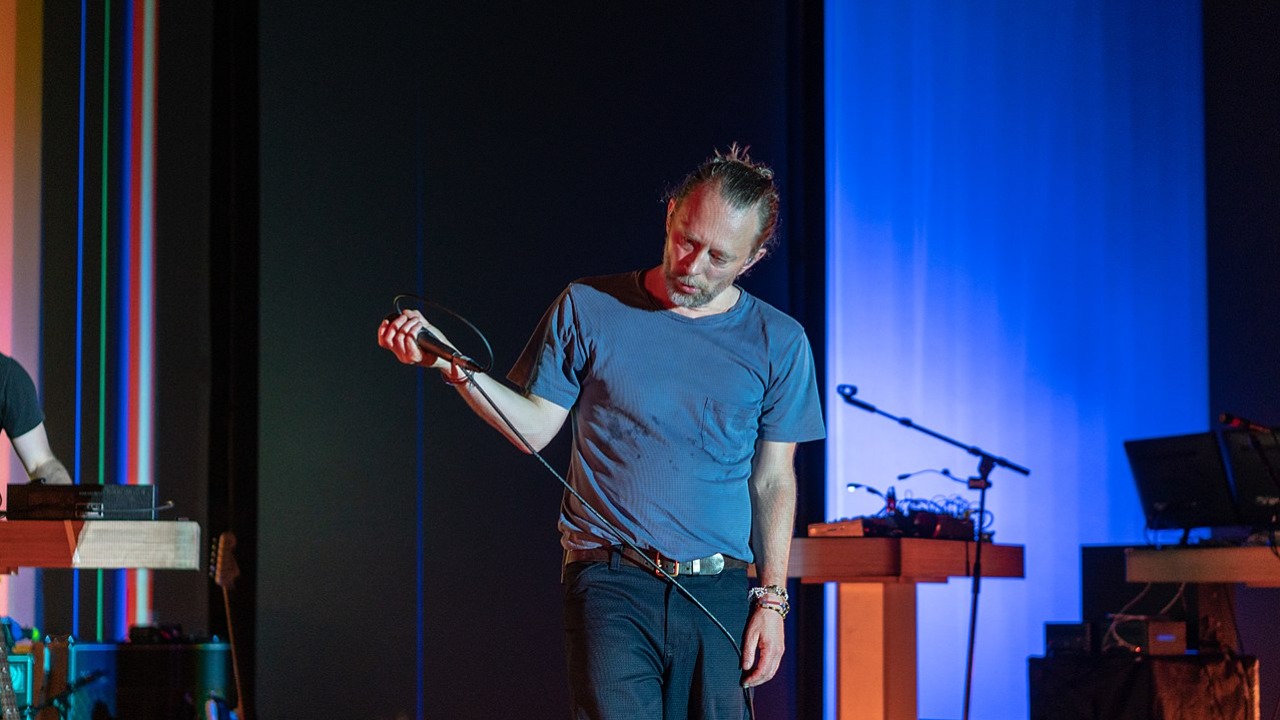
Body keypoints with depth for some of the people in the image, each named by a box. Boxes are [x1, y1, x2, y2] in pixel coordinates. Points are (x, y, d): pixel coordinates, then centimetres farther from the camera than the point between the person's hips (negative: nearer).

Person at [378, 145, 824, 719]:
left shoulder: (779, 342, 6)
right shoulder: (588, 309, 4)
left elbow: (773, 482, 9)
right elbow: (534, 428, 7)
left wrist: (771, 598, 3)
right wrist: (452, 366, -6)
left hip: (720, 593, 2)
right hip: (610, 585, -2)